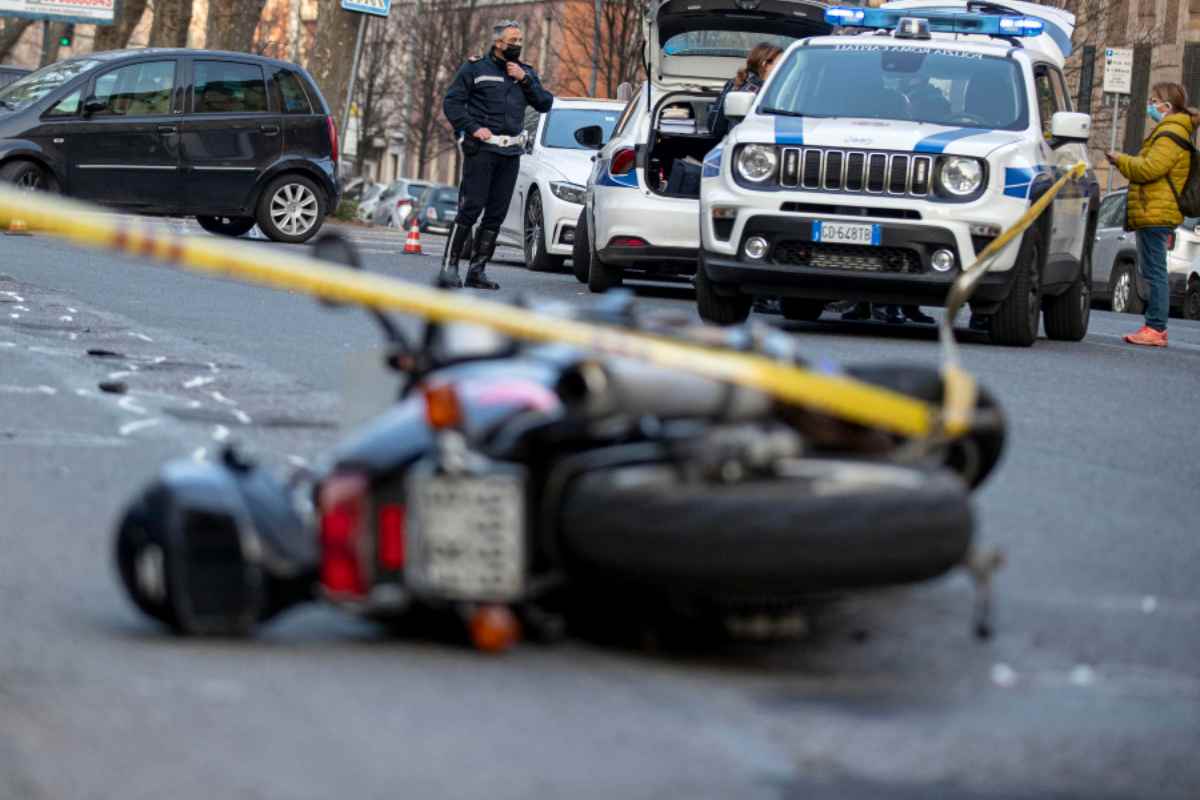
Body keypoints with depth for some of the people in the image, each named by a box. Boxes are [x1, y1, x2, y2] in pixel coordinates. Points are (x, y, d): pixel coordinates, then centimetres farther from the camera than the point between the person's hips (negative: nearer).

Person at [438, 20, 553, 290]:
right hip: (481, 149, -5)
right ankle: (449, 267, -13)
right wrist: (473, 128, -14)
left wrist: (525, 79, -4)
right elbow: (451, 102, -2)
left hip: (510, 154, 5)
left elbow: (545, 103, 8)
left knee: (496, 214, 5)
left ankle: (477, 270, 10)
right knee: (470, 208, -13)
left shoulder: (526, 72, 18)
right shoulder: (475, 69, 3)